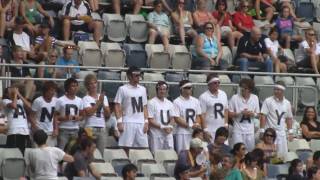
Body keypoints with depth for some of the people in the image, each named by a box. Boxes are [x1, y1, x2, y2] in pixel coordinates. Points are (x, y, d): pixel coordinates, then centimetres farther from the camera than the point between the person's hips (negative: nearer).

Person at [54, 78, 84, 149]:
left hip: (75, 130, 4)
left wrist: (79, 118, -6)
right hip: (63, 130, -4)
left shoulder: (79, 100, 9)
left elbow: (81, 115, 17)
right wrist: (64, 118, -18)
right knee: (61, 149, -9)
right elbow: (55, 116, -1)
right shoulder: (60, 100, -3)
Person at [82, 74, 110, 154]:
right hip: (90, 128, -4)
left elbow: (108, 114, 10)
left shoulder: (103, 97, 14)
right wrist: (98, 102, -10)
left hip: (102, 128, 4)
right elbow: (88, 112, -15)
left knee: (101, 152, 1)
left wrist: (103, 104, -5)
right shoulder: (86, 99, 0)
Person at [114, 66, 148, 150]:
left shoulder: (142, 89, 15)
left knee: (143, 146, 1)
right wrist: (119, 122, -12)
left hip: (141, 123, 5)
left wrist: (146, 121, 6)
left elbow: (144, 107, 17)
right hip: (128, 123, -5)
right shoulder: (123, 89, 0)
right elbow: (117, 106, -2)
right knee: (126, 146, -7)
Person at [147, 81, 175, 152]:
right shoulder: (151, 103, -4)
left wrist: (170, 126, -4)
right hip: (156, 135, -6)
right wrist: (162, 127, -16)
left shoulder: (169, 103, 16)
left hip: (168, 134, 6)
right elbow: (150, 121, -9)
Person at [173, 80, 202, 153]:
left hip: (194, 133, 5)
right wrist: (190, 126, -14)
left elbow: (198, 116, 17)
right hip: (182, 133, -5)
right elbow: (177, 119, -10)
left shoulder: (195, 101, 14)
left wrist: (197, 124, -6)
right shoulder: (177, 102, -5)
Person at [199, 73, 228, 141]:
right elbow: (202, 115, -8)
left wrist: (226, 124, 9)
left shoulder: (223, 94, 12)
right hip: (210, 130, -6)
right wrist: (205, 130, -13)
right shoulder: (203, 97, -6)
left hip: (222, 128, 6)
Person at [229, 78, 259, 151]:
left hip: (250, 130, 4)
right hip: (238, 130, -3)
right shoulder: (235, 98, -5)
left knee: (250, 150, 6)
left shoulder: (255, 98, 6)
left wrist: (252, 114, -10)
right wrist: (240, 113, -17)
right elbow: (229, 114, -4)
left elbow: (257, 113, 12)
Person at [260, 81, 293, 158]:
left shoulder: (287, 103, 10)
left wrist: (290, 132, 14)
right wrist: (262, 131, -15)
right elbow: (263, 116, -9)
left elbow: (289, 118, 19)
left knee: (283, 154, 4)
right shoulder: (268, 101, -5)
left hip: (282, 133, 5)